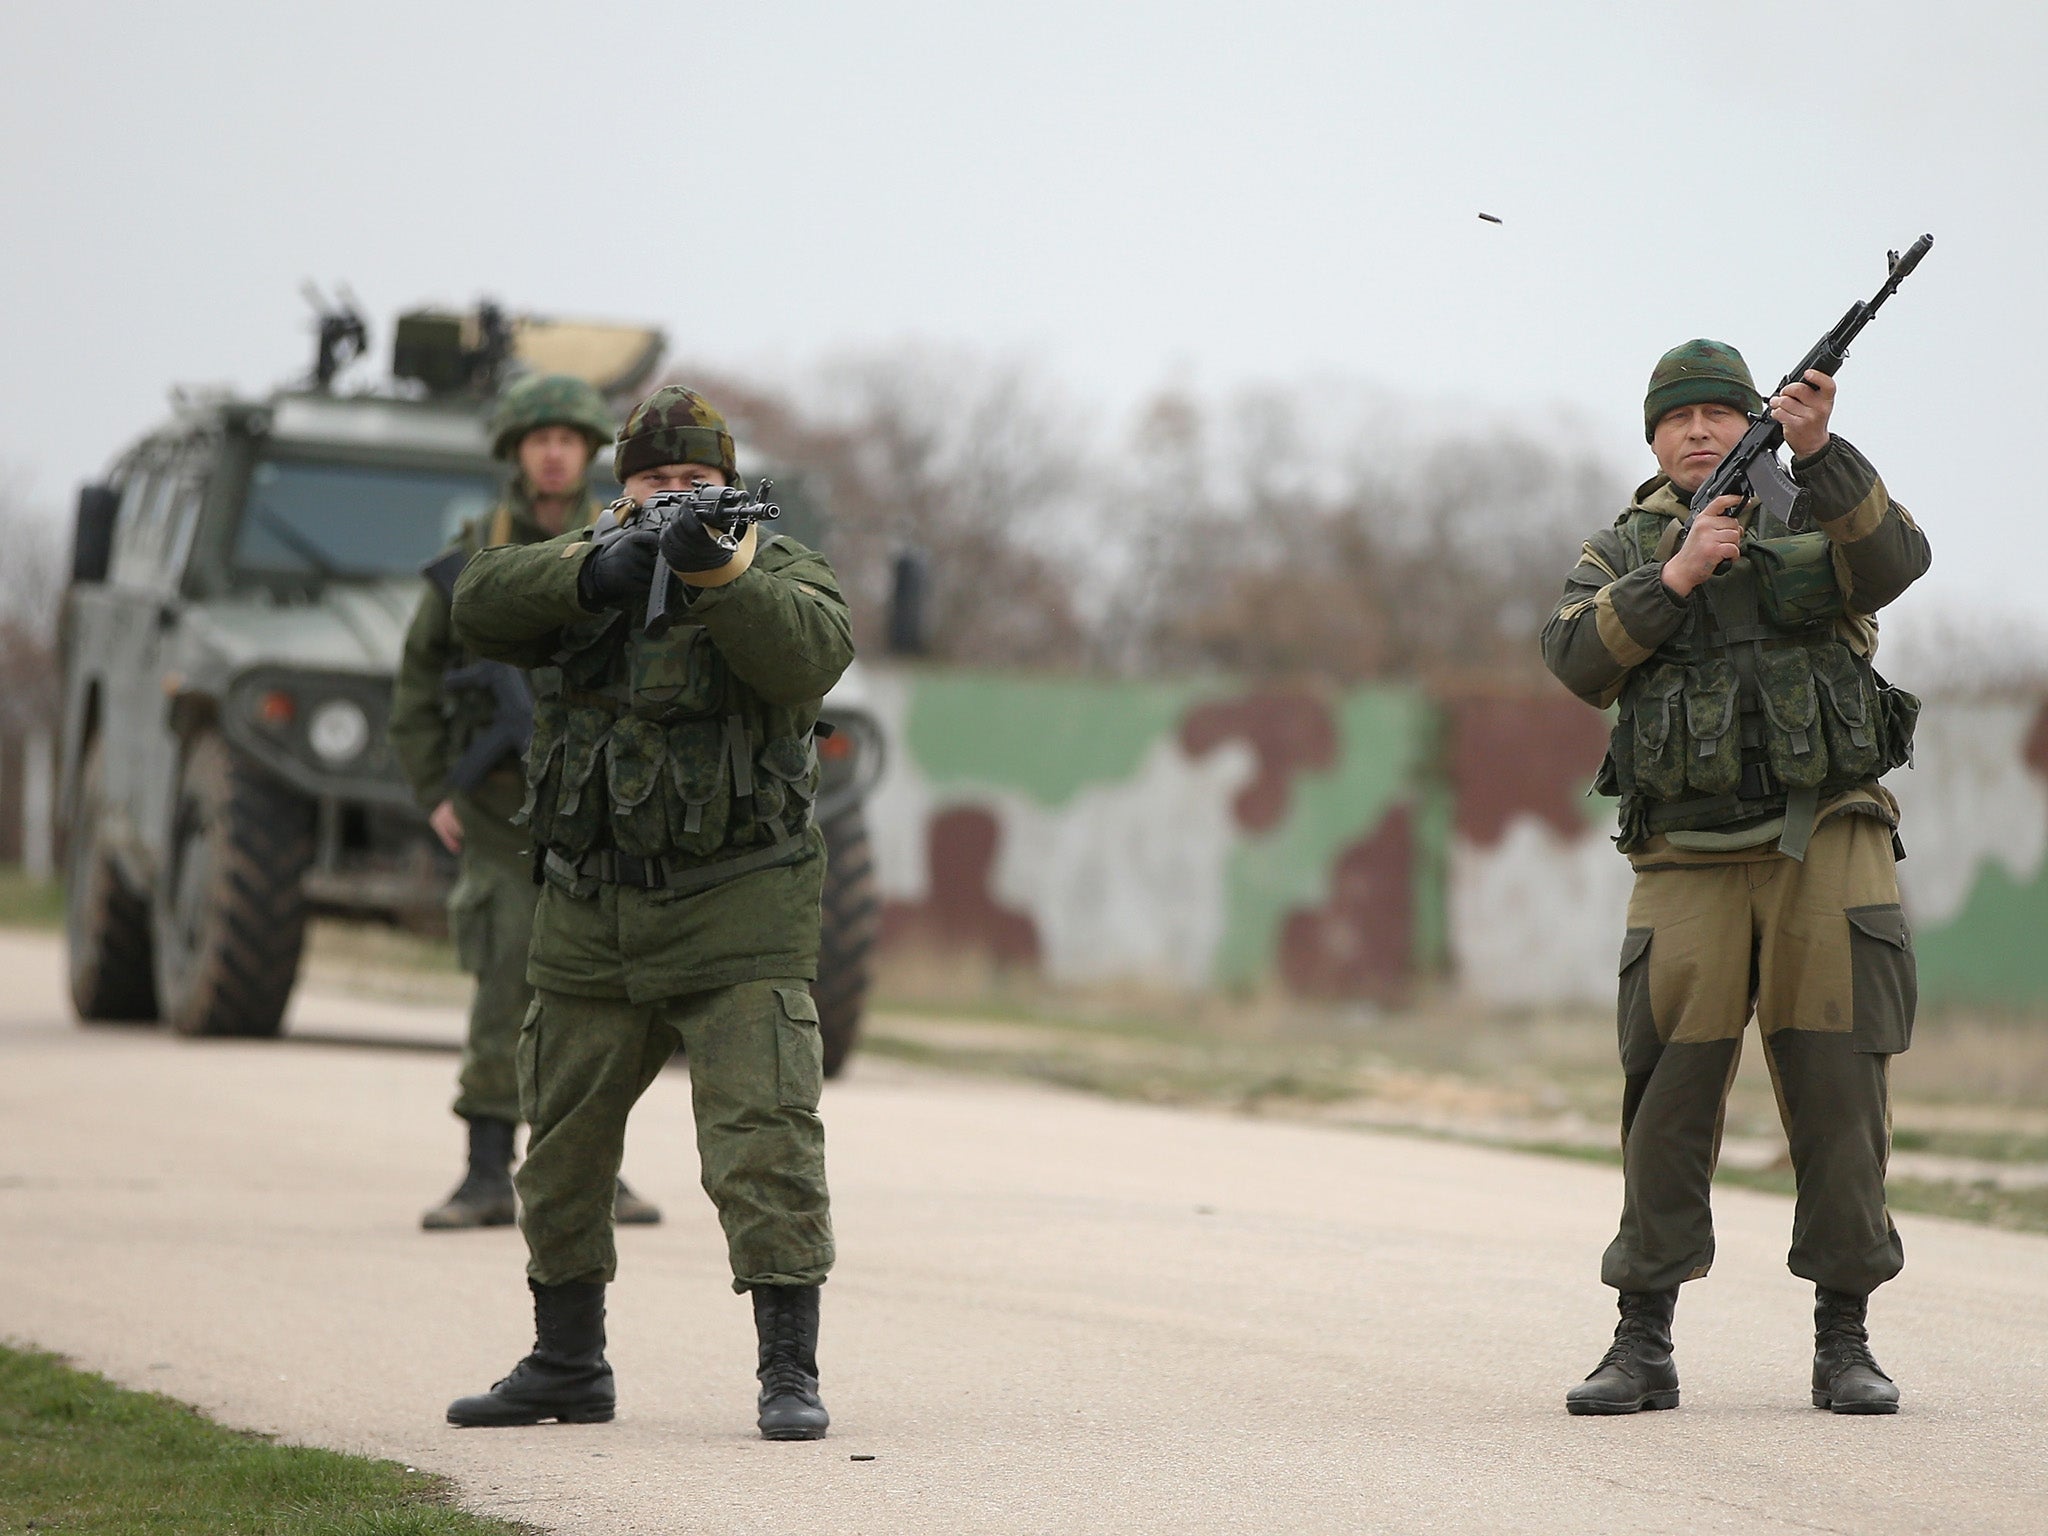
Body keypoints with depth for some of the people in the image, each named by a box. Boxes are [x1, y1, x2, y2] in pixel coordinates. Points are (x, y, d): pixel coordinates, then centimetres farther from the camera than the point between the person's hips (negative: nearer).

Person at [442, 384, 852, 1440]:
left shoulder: (779, 572, -3)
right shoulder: (577, 574, 7)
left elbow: (810, 651, -24)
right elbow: (480, 606, -11)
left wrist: (715, 574, -40)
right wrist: (594, 569, -26)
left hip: (736, 919, -4)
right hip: (588, 922, 4)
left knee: (766, 1143, -14)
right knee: (563, 1153, 13)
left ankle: (789, 1372, -12)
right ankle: (567, 1367, 27)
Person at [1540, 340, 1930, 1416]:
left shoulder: (1817, 518, 9)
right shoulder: (1622, 552, 13)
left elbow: (1892, 560, -13)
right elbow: (1578, 657, -5)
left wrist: (1818, 449, -26)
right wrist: (1674, 576, -15)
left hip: (1825, 851, -1)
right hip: (1689, 866, 1)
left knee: (1841, 1094, -3)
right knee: (1667, 1101, -2)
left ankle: (1843, 1343, 5)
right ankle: (1642, 1347, 4)